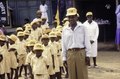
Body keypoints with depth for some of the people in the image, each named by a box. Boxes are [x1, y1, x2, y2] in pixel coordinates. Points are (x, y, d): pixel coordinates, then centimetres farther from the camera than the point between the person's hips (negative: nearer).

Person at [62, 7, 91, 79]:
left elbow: (87, 42, 2)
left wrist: (87, 55, -3)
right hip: (70, 54, 2)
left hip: (81, 53, -2)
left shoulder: (82, 27, 2)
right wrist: (64, 58, 8)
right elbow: (64, 45, 10)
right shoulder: (65, 30, 7)